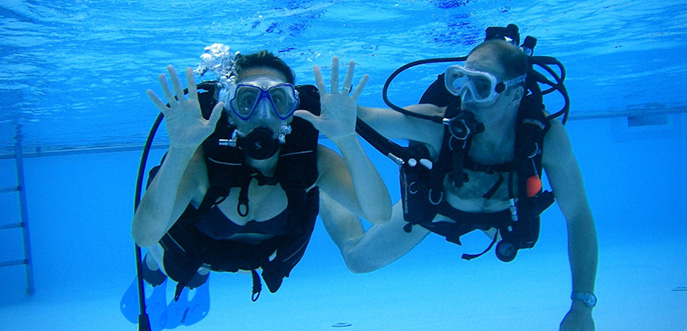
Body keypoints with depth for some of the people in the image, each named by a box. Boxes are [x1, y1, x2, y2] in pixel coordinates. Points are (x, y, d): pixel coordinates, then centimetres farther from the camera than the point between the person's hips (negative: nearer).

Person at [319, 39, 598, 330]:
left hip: (502, 211, 2)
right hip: (438, 204, -2)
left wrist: (583, 306, -31)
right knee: (358, 258, 9)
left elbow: (578, 217, -30)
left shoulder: (547, 135, -39)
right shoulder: (436, 124, -43)